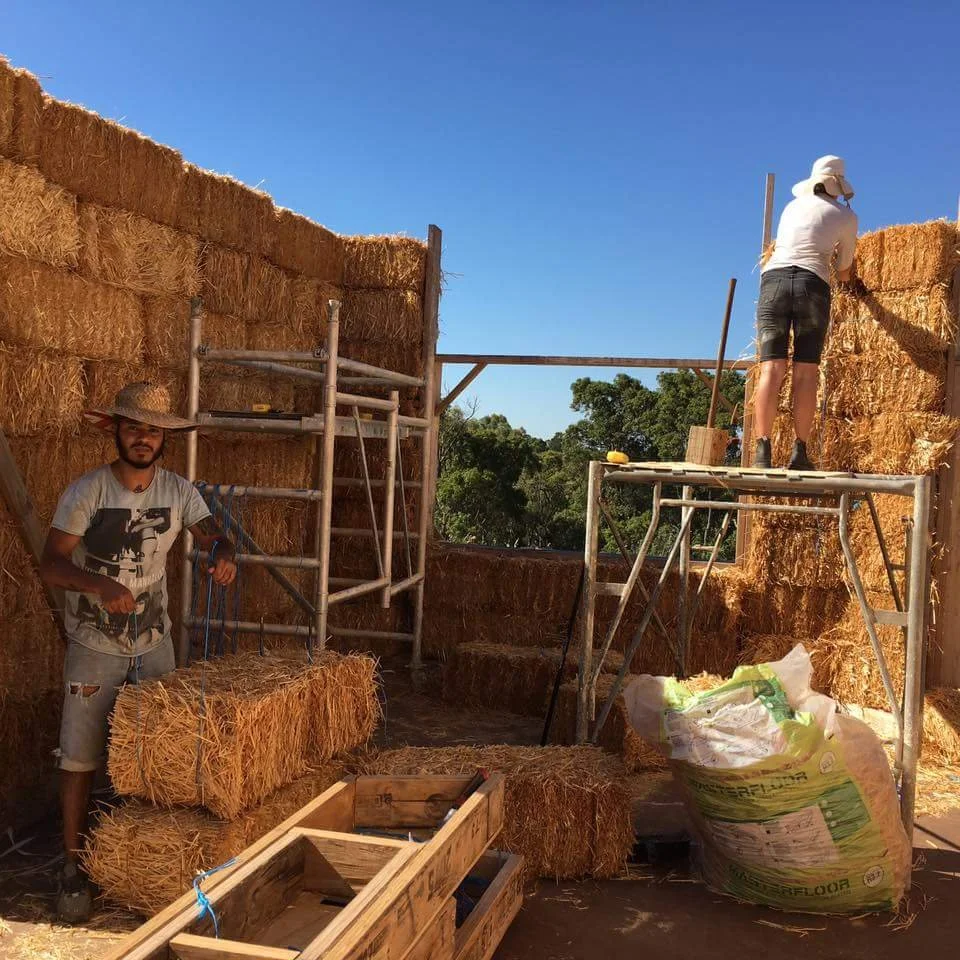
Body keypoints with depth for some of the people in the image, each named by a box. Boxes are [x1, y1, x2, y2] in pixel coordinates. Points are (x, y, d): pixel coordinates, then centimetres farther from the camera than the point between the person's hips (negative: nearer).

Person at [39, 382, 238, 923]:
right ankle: (74, 869, 17)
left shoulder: (179, 491, -4)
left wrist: (223, 555, -31)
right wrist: (99, 584, -38)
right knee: (81, 760, 2)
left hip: (155, 645, 3)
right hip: (94, 651, -3)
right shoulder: (86, 492, -14)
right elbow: (51, 564, -18)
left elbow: (212, 535, -6)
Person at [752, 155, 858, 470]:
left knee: (771, 369, -6)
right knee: (806, 372, 0)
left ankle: (762, 450, -15)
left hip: (773, 278, 2)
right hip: (812, 283, -2)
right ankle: (799, 452, -4)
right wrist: (844, 271, 49)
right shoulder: (847, 217, 15)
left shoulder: (793, 205, 24)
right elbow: (844, 272, 23)